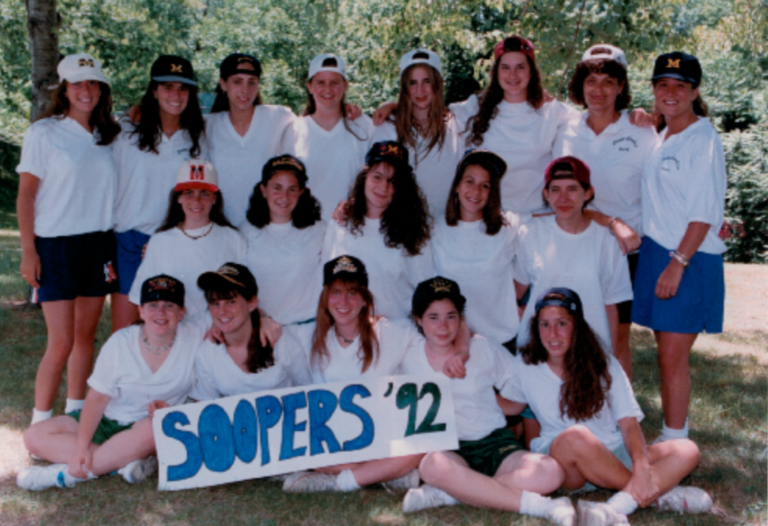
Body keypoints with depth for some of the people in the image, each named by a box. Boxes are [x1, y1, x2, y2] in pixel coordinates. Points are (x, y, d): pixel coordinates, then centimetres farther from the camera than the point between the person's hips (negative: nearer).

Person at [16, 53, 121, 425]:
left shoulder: (107, 135, 10)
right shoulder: (43, 132, -4)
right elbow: (26, 194, -5)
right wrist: (28, 251, -9)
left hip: (99, 243, 5)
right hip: (56, 244, -5)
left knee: (86, 336, 10)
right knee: (61, 343, -7)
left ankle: (76, 415, 22)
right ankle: (40, 425, 5)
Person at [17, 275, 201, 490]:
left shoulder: (194, 339, -11)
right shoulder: (120, 342, -9)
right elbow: (98, 398, -10)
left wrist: (170, 410, -25)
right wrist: (81, 447, -20)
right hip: (108, 420, 3)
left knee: (156, 427, -40)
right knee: (35, 437, -12)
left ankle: (68, 473, -28)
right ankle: (125, 462, -24)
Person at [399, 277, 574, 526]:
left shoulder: (483, 348, 1)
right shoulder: (411, 359, 3)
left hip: (495, 443, 1)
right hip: (449, 450, -1)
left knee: (549, 473, -29)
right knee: (433, 466, -40)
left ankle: (445, 495, -27)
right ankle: (540, 505, -32)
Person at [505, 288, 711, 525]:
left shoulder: (603, 365, 2)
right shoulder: (524, 367, 1)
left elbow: (629, 423, -6)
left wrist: (642, 467, -25)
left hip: (614, 457, 3)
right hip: (565, 468, -3)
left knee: (687, 451, -18)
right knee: (575, 437, -36)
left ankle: (617, 506, -40)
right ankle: (659, 494, -18)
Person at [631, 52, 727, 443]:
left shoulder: (703, 140, -10)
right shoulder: (660, 138, 14)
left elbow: (704, 213, -14)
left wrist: (677, 263, -18)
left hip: (690, 260, -7)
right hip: (656, 252, 7)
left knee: (673, 356, -6)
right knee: (666, 354, 10)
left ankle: (675, 444, 3)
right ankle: (670, 435, 18)